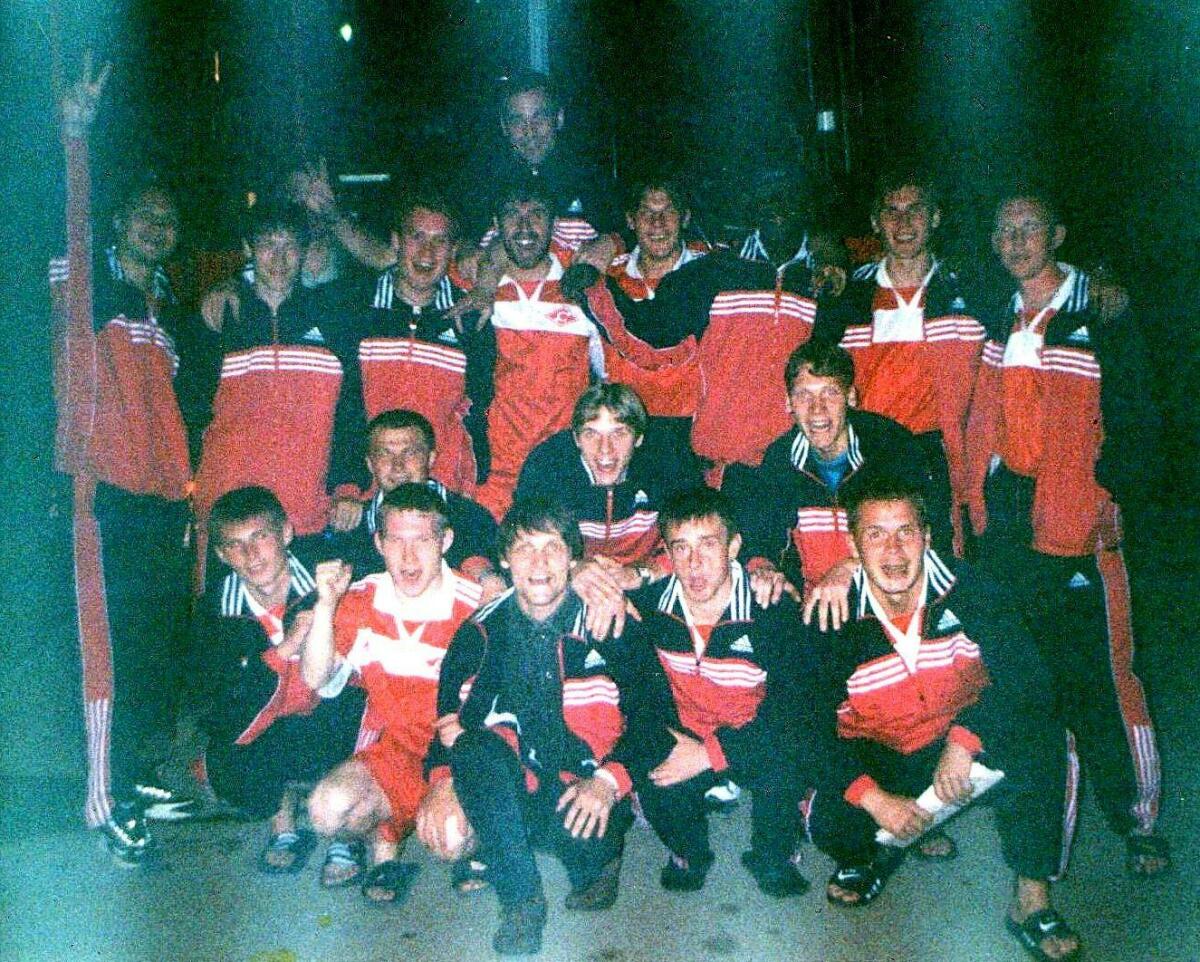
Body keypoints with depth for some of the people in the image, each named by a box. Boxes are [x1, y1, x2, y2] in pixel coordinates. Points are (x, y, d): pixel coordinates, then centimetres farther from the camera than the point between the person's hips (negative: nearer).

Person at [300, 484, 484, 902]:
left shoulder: (474, 607, -14)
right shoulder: (361, 599, -1)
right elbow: (315, 679, -6)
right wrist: (326, 604, -18)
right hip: (394, 749, 4)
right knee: (328, 809, -24)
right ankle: (385, 840, 10)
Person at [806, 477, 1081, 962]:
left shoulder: (968, 592, -16)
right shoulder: (834, 621, -17)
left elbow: (1024, 675, -23)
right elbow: (815, 726, -16)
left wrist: (964, 738, -34)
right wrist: (873, 797, -28)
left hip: (970, 748, 0)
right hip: (880, 760, 0)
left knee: (1037, 733, -30)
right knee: (827, 822, -27)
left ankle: (1032, 899, -15)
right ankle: (882, 850, 13)